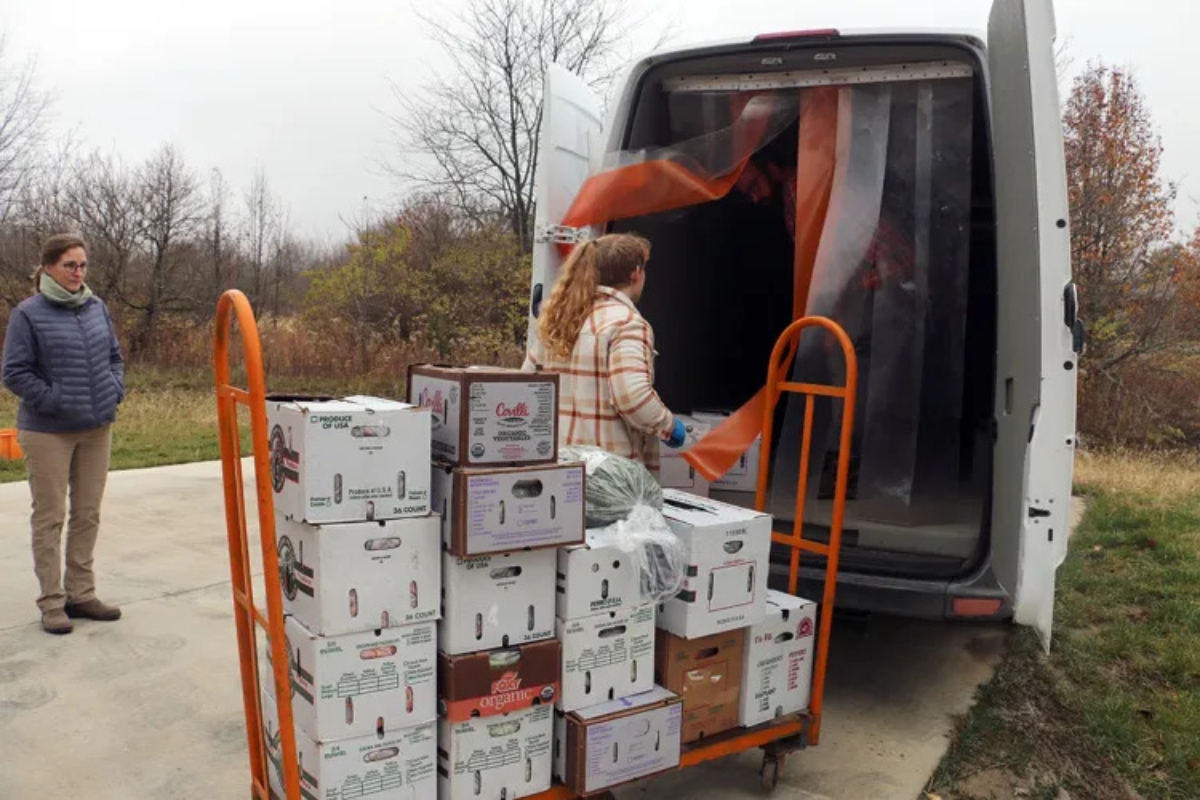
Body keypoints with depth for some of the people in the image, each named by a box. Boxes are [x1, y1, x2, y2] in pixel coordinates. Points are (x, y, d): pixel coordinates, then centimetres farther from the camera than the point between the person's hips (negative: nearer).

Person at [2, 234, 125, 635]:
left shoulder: (97, 307, 6)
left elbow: (114, 356, 16)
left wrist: (115, 390, 1)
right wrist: (56, 400, -15)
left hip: (97, 428, 5)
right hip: (48, 432, -5)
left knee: (88, 515, 11)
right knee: (50, 517, 4)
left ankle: (81, 594, 22)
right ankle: (52, 601, 13)